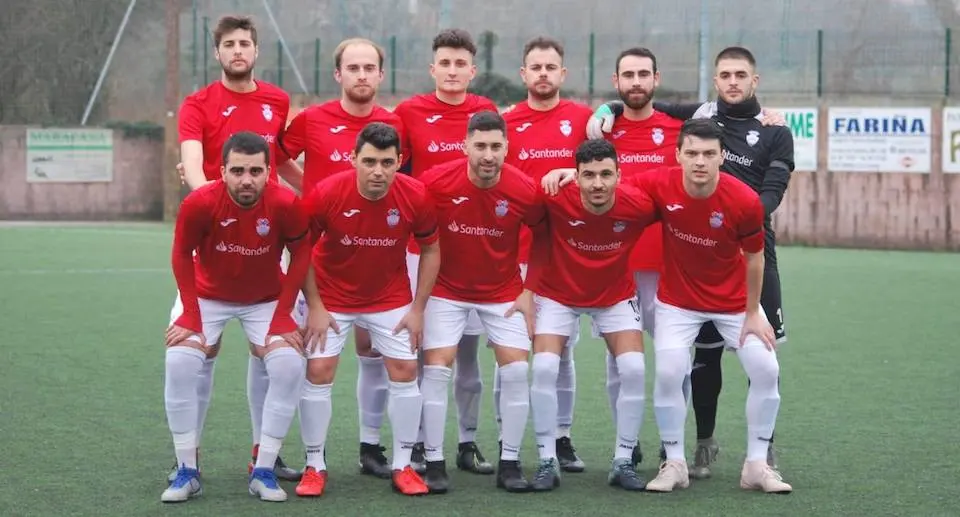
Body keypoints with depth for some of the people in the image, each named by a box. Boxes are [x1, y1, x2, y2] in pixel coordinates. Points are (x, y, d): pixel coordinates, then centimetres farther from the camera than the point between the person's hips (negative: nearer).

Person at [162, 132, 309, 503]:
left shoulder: (286, 204, -26)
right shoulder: (199, 204, -27)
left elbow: (300, 256, -9)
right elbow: (182, 255, -9)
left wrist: (281, 316, -12)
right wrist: (191, 315, -14)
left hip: (265, 301, 1)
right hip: (208, 297, 0)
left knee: (290, 364, -19)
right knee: (179, 361, -21)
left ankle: (264, 471, -4)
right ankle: (187, 471, -6)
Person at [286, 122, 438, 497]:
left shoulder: (416, 196, -21)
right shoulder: (326, 194, -25)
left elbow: (430, 249, -4)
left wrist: (418, 308, -6)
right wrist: (314, 306, -11)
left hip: (391, 296, 1)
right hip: (332, 295, -1)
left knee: (404, 372, -2)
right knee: (318, 372, -7)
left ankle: (402, 466, 11)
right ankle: (315, 466, 7)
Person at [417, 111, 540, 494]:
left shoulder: (524, 190, -17)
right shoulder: (435, 182, -21)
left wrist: (529, 292, -1)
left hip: (503, 292, 1)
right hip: (447, 290, -1)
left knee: (516, 370, -7)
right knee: (436, 368, -9)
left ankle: (510, 463, 5)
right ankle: (434, 463, 1)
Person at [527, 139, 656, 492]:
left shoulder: (639, 205, -26)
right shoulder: (555, 200, -29)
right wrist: (528, 289, -10)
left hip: (616, 297, 1)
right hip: (557, 294, -1)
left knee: (633, 369, -13)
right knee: (544, 368, -16)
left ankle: (623, 462, 2)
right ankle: (547, 462, -2)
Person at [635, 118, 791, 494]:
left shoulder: (745, 201, -24)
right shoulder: (660, 186, -23)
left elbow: (754, 258, -10)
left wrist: (753, 314, -5)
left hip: (734, 301, 0)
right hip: (678, 301, 0)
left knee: (766, 370, -7)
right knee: (668, 373, -14)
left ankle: (756, 465, 9)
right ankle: (675, 464, 5)